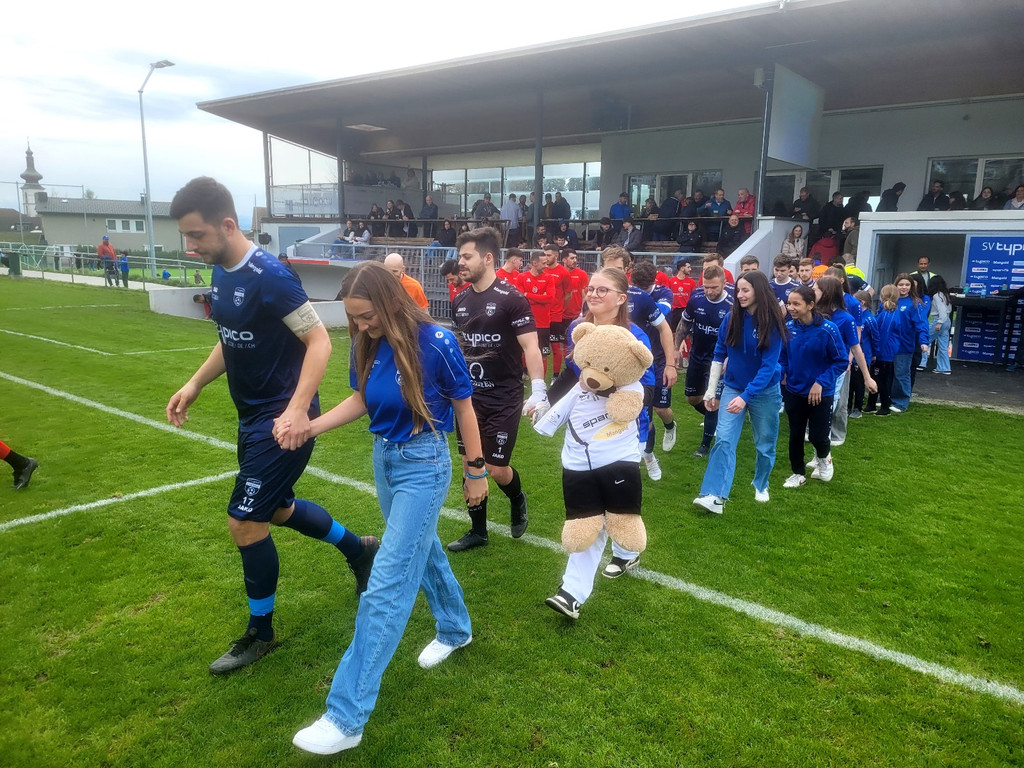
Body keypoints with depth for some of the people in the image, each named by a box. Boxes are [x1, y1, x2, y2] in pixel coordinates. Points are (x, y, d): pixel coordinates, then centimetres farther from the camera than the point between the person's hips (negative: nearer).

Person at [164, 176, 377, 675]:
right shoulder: (222, 273, 5)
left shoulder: (268, 277, -22)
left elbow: (319, 341, -23)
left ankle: (260, 633, 21)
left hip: (282, 421, -9)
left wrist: (298, 409, -31)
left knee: (244, 523, -2)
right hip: (253, 416, 9)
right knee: (278, 509, 21)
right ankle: (360, 549, 43)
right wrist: (195, 384, 9)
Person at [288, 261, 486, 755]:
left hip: (423, 465, -7)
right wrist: (306, 427, -7)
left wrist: (477, 471, -4)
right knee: (421, 550, 24)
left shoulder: (435, 342, -21)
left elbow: (463, 407, -11)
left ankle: (346, 718, 1)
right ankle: (455, 629, 51)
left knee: (386, 584, -6)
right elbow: (359, 401, 7)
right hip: (383, 458, 7)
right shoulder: (367, 345, -5)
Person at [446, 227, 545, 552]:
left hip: (504, 400, -6)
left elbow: (530, 346, -16)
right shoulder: (460, 301, 5)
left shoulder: (511, 299, -14)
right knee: (470, 465, 9)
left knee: (497, 469, -2)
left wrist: (537, 392, -25)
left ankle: (518, 501, 32)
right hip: (469, 397, 6)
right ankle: (478, 530, 25)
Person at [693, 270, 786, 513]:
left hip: (764, 392, -2)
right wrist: (711, 391, 2)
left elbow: (769, 366, -20)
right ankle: (714, 496, -18)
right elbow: (719, 356, 2)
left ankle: (761, 485, 36)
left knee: (765, 444, 13)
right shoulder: (731, 319, -6)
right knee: (724, 440, -12)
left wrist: (746, 396, -30)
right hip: (732, 388, 2)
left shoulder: (772, 324, -15)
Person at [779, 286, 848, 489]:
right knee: (795, 435, 12)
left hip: (821, 394, -3)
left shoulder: (827, 329, -19)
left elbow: (841, 361, -13)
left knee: (817, 436, 3)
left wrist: (821, 382, -22)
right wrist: (780, 374, -12)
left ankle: (824, 457, 38)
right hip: (794, 391, 3)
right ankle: (798, 473, 31)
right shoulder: (788, 328, -8)